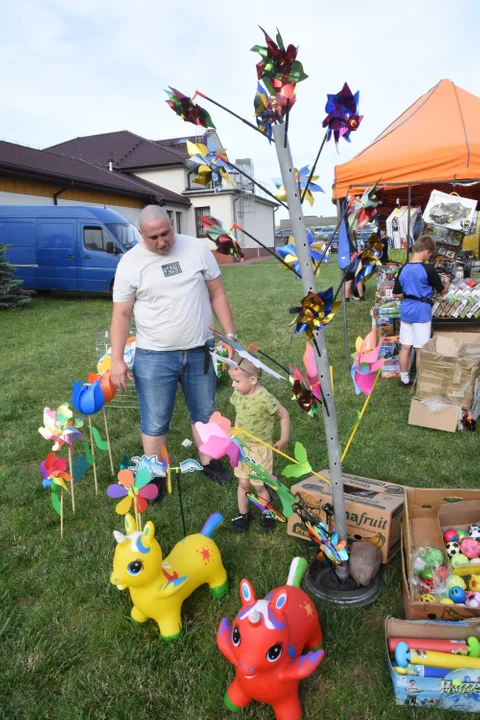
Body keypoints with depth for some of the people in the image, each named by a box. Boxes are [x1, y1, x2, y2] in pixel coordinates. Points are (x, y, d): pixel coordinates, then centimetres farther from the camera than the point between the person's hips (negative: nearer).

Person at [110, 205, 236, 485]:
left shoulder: (197, 248, -2)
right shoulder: (130, 262, -6)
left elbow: (217, 294, 4)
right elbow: (121, 315, -3)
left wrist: (230, 335, 0)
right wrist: (117, 359, -9)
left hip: (200, 351, 2)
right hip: (154, 357, -2)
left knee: (205, 413, 17)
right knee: (155, 422, 7)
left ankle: (208, 461, 37)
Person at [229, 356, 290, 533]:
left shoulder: (265, 398, -26)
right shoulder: (237, 395, -7)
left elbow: (284, 415, -14)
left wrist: (283, 440, -7)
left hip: (260, 448, -5)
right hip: (241, 446, 5)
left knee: (259, 485, 6)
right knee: (243, 483, 12)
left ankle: (267, 514, 31)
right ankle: (242, 514, 31)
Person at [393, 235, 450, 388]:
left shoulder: (403, 269, 2)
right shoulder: (428, 270, -14)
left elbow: (396, 294, 8)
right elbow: (442, 291, -1)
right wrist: (447, 283, 19)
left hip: (406, 312, 5)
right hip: (421, 313, -5)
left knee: (405, 347, 10)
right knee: (420, 350, 4)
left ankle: (404, 379, 19)